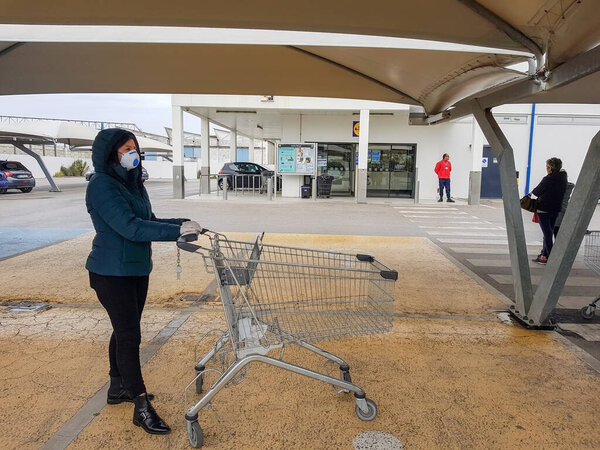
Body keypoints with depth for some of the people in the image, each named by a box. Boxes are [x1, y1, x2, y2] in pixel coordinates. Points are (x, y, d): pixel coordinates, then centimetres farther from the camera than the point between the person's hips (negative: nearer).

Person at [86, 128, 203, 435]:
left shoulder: (132, 182, 8)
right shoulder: (102, 185, -18)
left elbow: (148, 221, 11)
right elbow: (129, 227, -28)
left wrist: (183, 223, -4)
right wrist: (177, 231, -31)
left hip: (137, 269, 8)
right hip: (112, 273, -8)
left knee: (124, 330, 18)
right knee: (129, 335, -4)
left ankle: (118, 388, 36)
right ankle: (142, 408, 6)